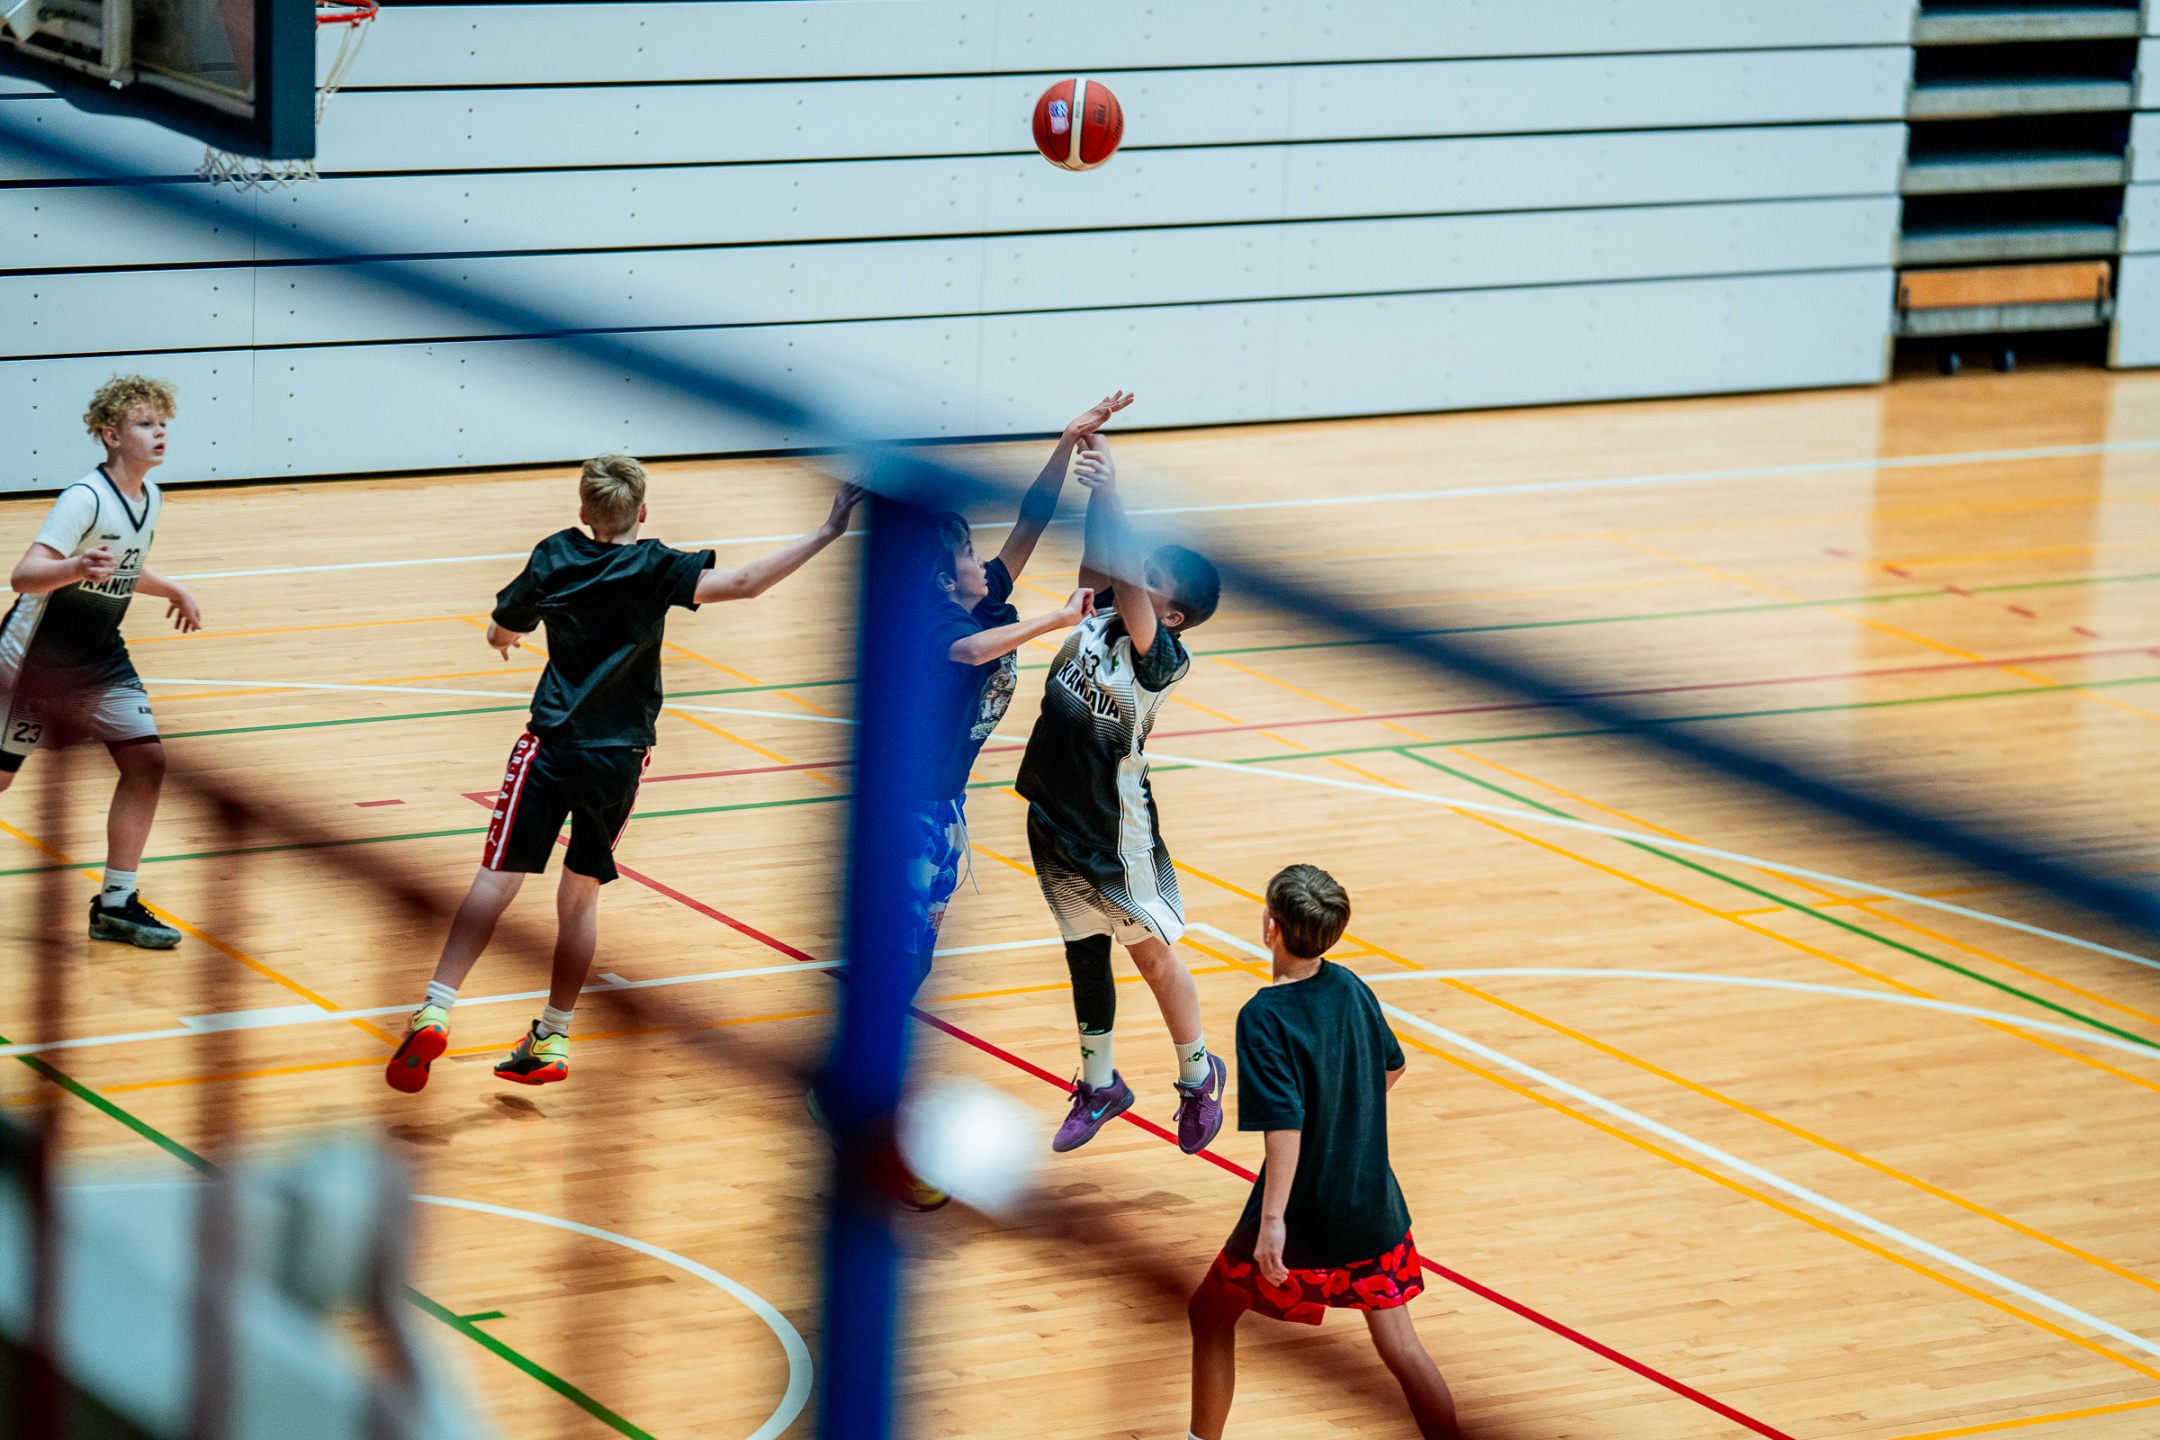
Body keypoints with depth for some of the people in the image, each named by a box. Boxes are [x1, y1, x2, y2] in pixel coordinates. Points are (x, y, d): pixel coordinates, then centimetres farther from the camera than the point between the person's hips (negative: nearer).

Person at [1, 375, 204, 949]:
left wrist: (173, 590, 12)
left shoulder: (151, 497, 1)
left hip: (99, 658, 7)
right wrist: (76, 568, -51)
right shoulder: (85, 498, -24)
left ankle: (116, 903, 1)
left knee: (146, 760, -7)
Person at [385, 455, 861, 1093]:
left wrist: (505, 634, 38)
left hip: (552, 746, 0)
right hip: (619, 758, 0)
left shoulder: (554, 557, 1)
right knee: (581, 894, 13)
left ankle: (433, 1014, -18)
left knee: (497, 879, -3)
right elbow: (745, 583, -19)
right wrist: (827, 533, -16)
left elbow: (501, 634, 13)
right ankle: (552, 1040, 16)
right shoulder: (656, 569, -6)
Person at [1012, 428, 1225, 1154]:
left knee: (1150, 953, 9)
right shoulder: (1103, 611, -4)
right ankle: (1099, 1085, 32)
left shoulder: (1161, 656, -24)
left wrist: (1109, 495, -51)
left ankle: (1197, 1075, 29)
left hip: (1114, 829, -7)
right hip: (1055, 816, 7)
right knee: (1084, 951, 18)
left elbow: (1125, 581, -39)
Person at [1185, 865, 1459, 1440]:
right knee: (1400, 1345, 9)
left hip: (1303, 1220, -5)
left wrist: (1272, 1220, -26)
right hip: (1375, 1209, 5)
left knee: (1210, 1313, 16)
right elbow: (1391, 1067, 16)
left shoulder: (1263, 1018, -19)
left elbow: (1285, 1124, -26)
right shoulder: (1350, 988, -1)